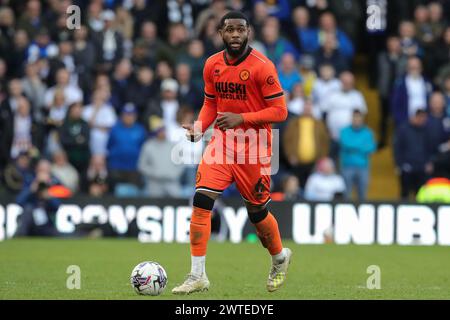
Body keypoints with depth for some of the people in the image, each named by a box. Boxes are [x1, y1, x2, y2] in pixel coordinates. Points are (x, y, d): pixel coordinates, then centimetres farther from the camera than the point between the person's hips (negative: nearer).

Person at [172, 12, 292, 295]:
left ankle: (280, 258, 40)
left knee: (257, 212, 8)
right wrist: (199, 128, -3)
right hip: (222, 142, 4)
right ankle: (198, 276, -9)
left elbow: (279, 111, -13)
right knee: (201, 200, -13)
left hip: (254, 149, -4)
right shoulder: (212, 65, 3)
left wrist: (241, 118, -23)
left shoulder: (261, 66, -14)